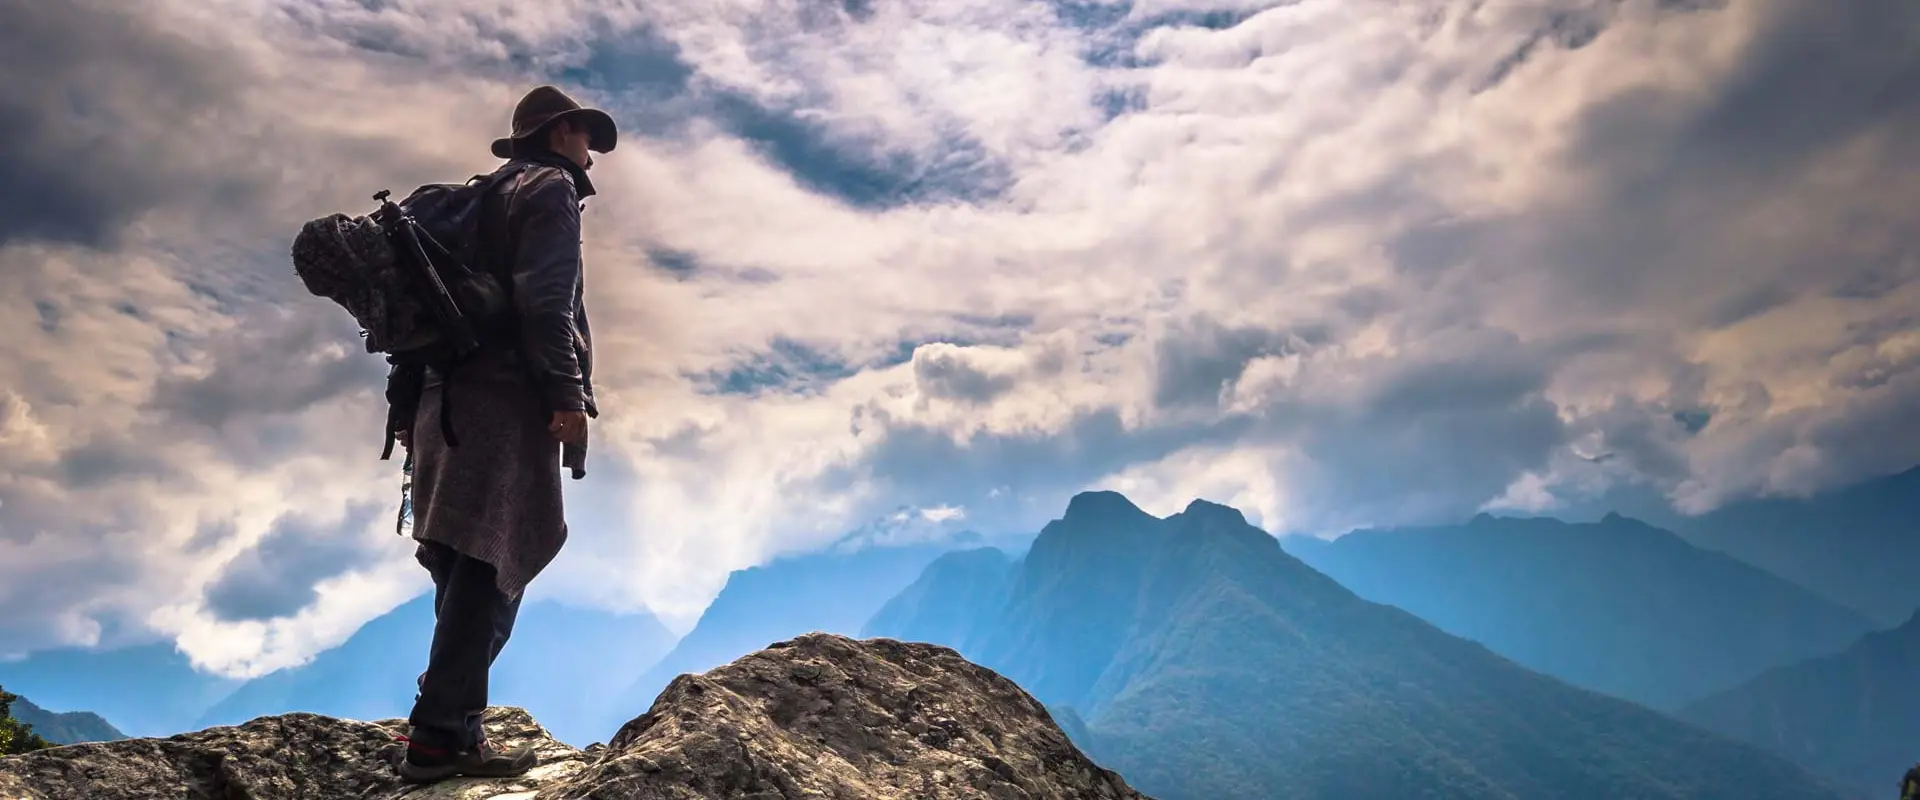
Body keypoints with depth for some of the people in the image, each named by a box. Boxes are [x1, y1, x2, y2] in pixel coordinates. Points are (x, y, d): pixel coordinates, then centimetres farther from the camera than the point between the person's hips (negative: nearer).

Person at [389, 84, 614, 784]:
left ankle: (451, 730, 10)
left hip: (448, 401, 9)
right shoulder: (551, 188, 1)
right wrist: (566, 395, -19)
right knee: (494, 566, -11)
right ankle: (440, 737, -13)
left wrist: (410, 403, 21)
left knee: (469, 572, 10)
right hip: (506, 402, -9)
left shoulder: (483, 199, 28)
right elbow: (544, 300, -15)